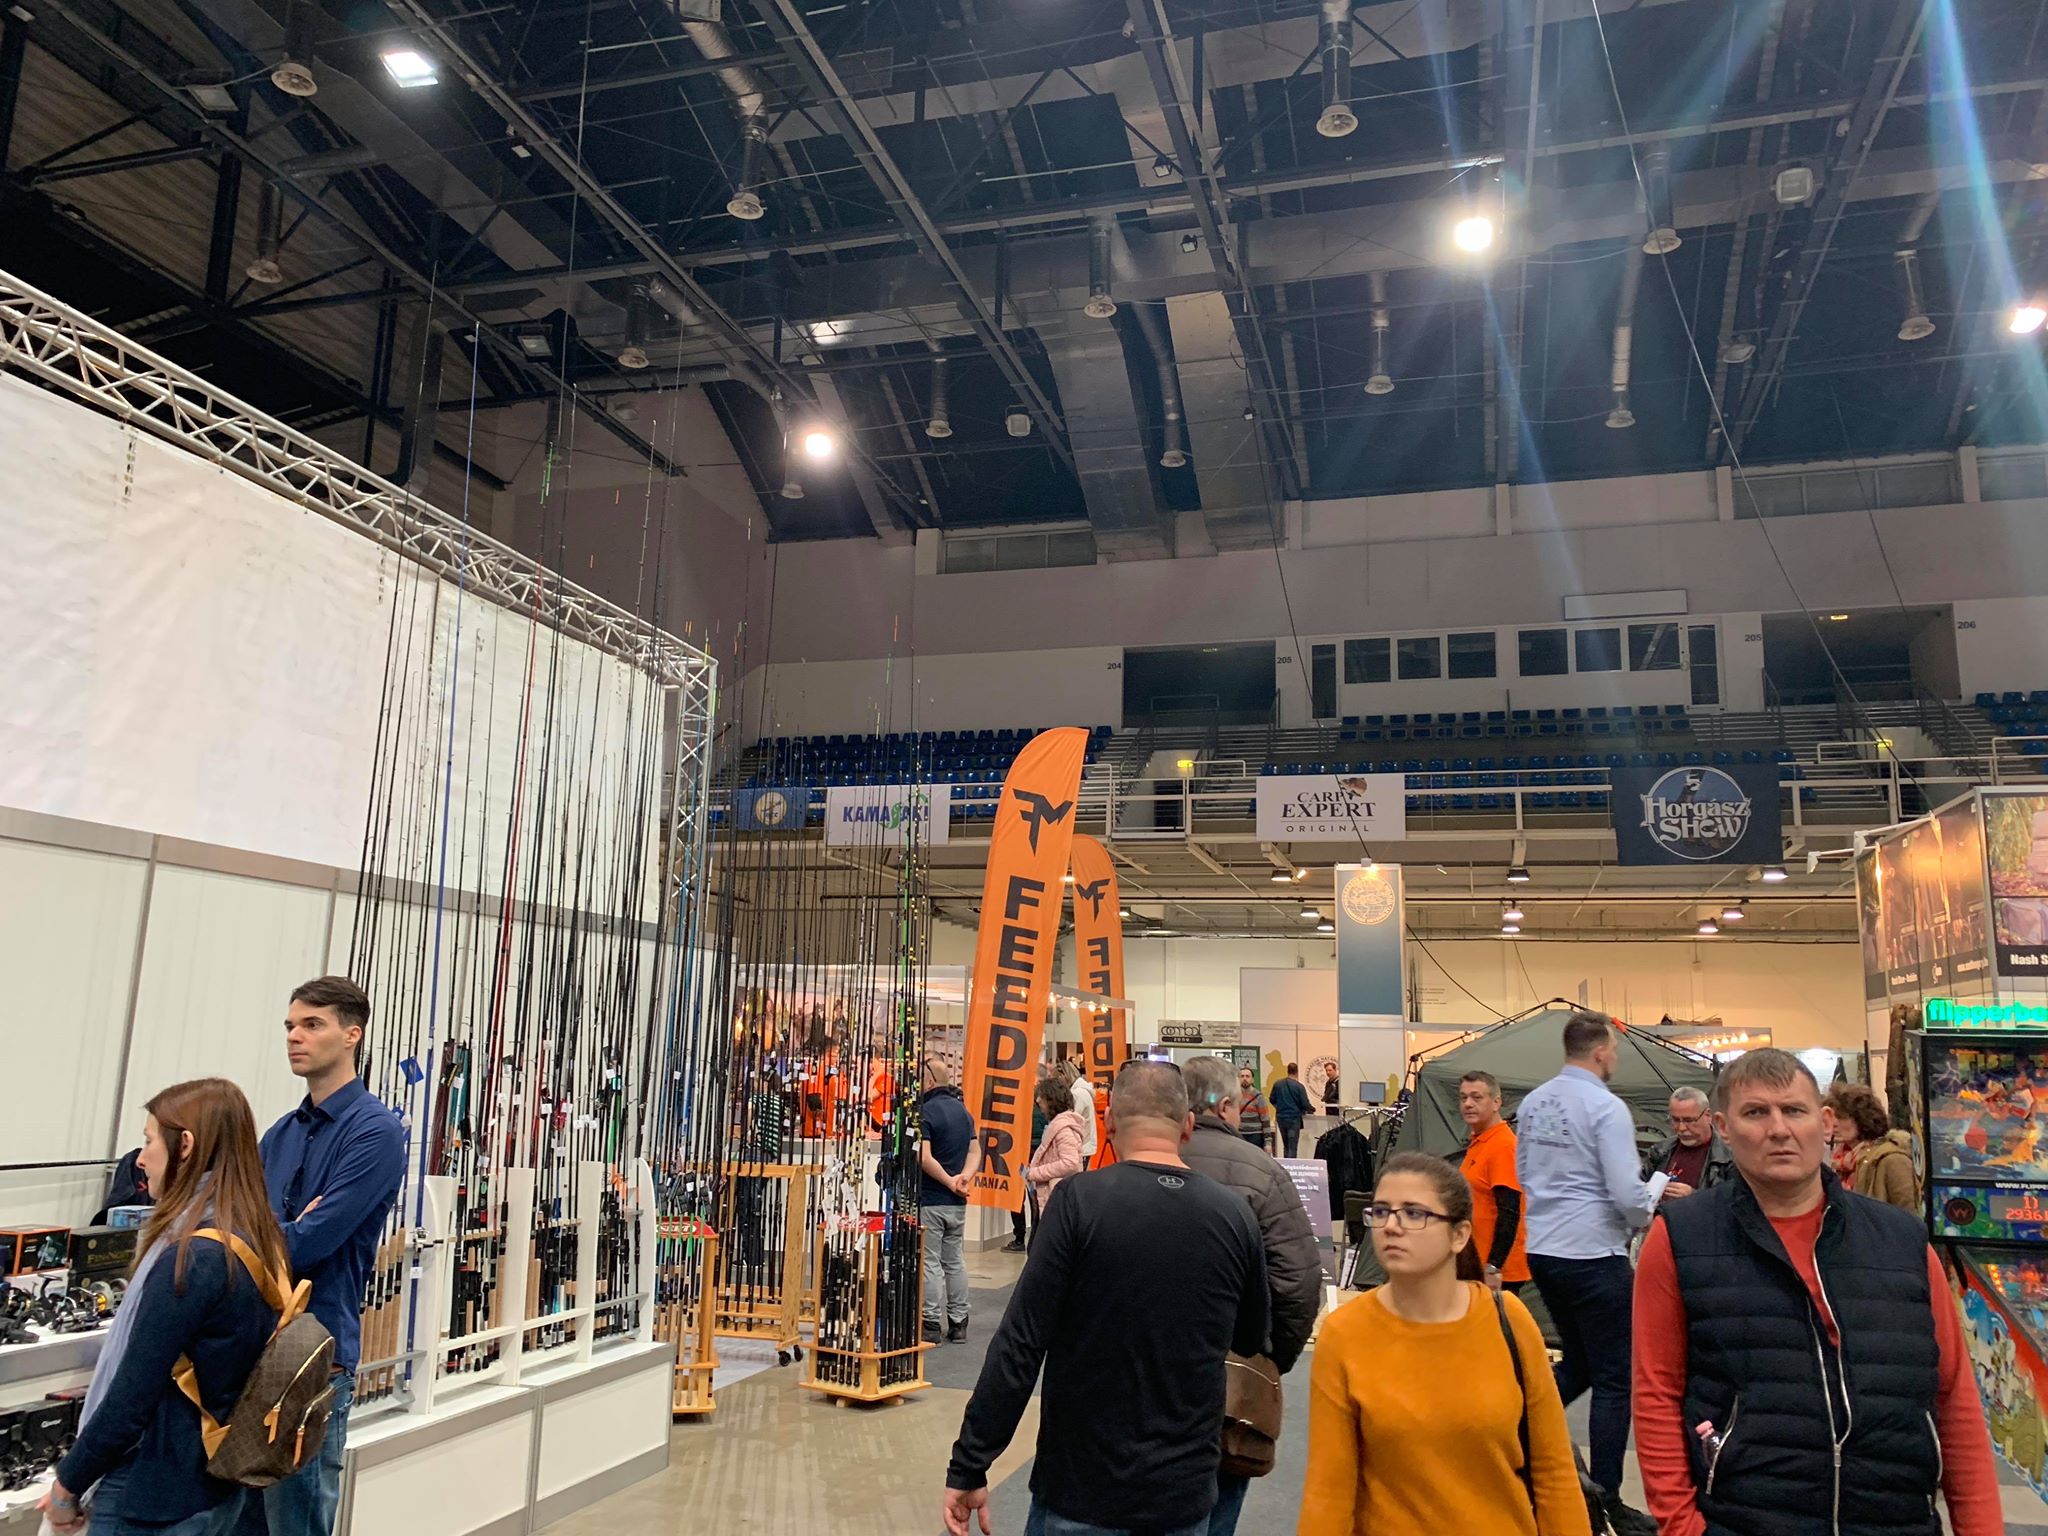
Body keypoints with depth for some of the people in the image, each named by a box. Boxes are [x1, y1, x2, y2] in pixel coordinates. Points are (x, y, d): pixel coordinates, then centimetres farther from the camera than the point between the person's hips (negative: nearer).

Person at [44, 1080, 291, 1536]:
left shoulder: (191, 1257, -24)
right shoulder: (258, 1241, 1)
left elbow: (132, 1398, -20)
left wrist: (68, 1484, -6)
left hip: (153, 1499, -7)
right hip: (214, 1482, 7)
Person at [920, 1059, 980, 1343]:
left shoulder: (925, 1111, -15)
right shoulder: (962, 1110, 10)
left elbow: (924, 1158, -23)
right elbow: (975, 1151, 7)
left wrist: (950, 1181, -14)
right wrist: (964, 1177, -8)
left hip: (929, 1200, -7)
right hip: (957, 1202, 7)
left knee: (929, 1262, 0)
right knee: (954, 1260, 14)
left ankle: (931, 1324, 3)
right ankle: (958, 1322, 18)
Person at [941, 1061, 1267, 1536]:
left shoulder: (1081, 1201, -15)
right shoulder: (1235, 1216, -5)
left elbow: (1020, 1344, -17)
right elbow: (1250, 1343, 10)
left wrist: (969, 1467, -10)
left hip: (1081, 1493, -2)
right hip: (1185, 1496, 3)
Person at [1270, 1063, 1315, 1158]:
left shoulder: (1277, 1084, -1)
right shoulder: (1299, 1086, -13)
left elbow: (1272, 1100, 9)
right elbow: (1305, 1105, -11)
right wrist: (1313, 1109, 10)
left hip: (1280, 1118, 5)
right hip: (1294, 1118, -5)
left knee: (1285, 1146, 18)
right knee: (1292, 1147, 0)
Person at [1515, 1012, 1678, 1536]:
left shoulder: (1532, 1102, 7)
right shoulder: (1605, 1107, -15)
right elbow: (1628, 1196, -18)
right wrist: (1659, 1188, 2)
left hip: (1541, 1251, 7)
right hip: (1594, 1255, -7)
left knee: (1579, 1363, 23)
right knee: (1614, 1380, 6)